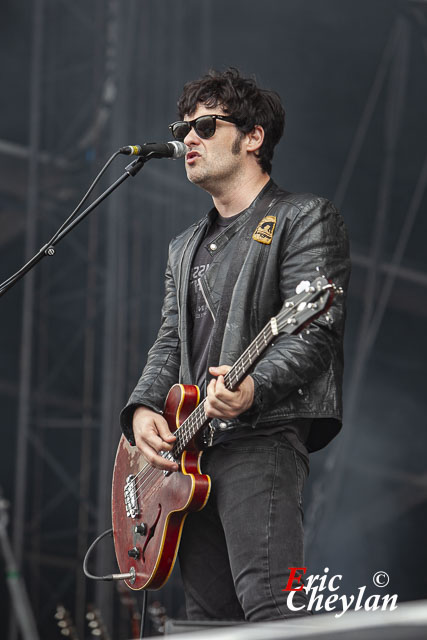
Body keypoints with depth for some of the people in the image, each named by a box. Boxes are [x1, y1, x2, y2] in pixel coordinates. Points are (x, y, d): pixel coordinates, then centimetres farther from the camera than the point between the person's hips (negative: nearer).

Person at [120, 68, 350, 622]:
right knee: (207, 618, 4)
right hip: (188, 450, 8)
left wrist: (253, 388, -29)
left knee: (271, 612, -23)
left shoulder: (306, 219, 2)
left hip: (262, 436, -8)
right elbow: (170, 343, 21)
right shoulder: (185, 247, 27)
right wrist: (144, 409, 0)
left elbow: (316, 331, -11)